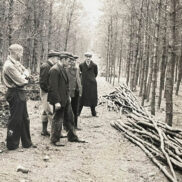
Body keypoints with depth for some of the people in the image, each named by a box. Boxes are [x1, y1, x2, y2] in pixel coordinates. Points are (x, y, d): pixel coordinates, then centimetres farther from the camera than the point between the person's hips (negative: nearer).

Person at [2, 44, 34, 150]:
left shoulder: (17, 63, 10)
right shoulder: (9, 65, -19)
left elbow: (26, 71, 12)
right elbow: (20, 81, -21)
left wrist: (25, 75, -9)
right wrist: (26, 80, -1)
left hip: (21, 93, 10)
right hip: (15, 94, -10)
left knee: (25, 119, 15)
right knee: (15, 120, 0)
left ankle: (27, 142, 26)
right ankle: (12, 144, 13)